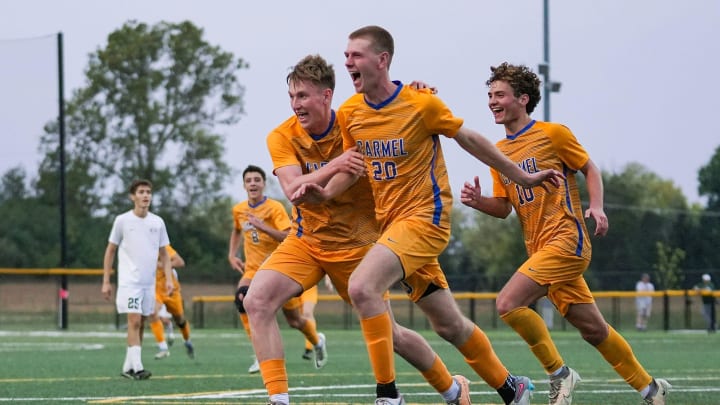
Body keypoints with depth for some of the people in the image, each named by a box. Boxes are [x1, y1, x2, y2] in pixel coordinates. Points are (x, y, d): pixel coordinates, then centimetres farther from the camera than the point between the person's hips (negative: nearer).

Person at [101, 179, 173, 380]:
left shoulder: (157, 222, 8)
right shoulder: (122, 220, -2)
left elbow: (164, 254, 14)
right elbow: (110, 251, 4)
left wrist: (168, 279, 2)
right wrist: (106, 282, 1)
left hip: (149, 282, 4)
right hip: (129, 280, -4)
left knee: (140, 324, 7)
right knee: (134, 321, -15)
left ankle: (128, 367, 16)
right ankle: (137, 367, -19)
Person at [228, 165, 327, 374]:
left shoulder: (275, 208, -14)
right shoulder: (238, 210, 2)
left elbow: (288, 237, -26)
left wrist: (262, 227, -37)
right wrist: (232, 255, 13)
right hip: (253, 269, 3)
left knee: (294, 320, 8)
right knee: (242, 297, -31)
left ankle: (317, 342, 45)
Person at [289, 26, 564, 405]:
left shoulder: (421, 103, -13)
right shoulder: (349, 113, 2)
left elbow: (470, 140, 0)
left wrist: (522, 176, 7)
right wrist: (324, 192, -5)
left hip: (425, 217, -6)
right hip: (389, 221, 6)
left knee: (362, 287, -26)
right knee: (449, 324, 13)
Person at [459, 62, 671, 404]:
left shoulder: (553, 133, -3)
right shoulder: (499, 152, 15)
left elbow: (590, 169, 4)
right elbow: (503, 207, 15)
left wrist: (596, 206, -12)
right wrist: (478, 202, -6)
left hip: (566, 240, -7)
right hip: (539, 248, 7)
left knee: (508, 302, -20)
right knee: (593, 330, 11)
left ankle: (559, 374, -6)